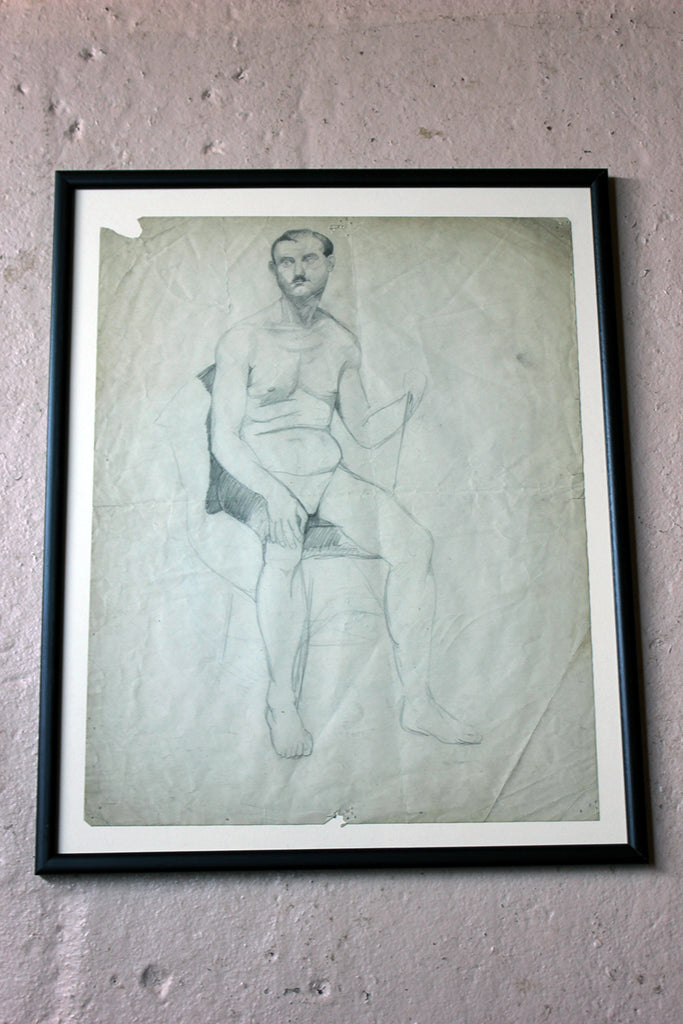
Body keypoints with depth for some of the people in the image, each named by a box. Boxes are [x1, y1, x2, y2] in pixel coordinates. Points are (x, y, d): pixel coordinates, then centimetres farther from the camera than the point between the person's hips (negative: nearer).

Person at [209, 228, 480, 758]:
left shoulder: (341, 342, 13)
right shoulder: (243, 340, -1)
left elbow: (367, 431, 14)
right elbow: (224, 439, -6)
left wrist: (417, 395, -3)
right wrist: (273, 493, -22)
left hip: (328, 474, 4)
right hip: (262, 476, -4)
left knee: (414, 541, -19)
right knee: (284, 548, -37)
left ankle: (417, 700, -12)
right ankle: (282, 703, -19)